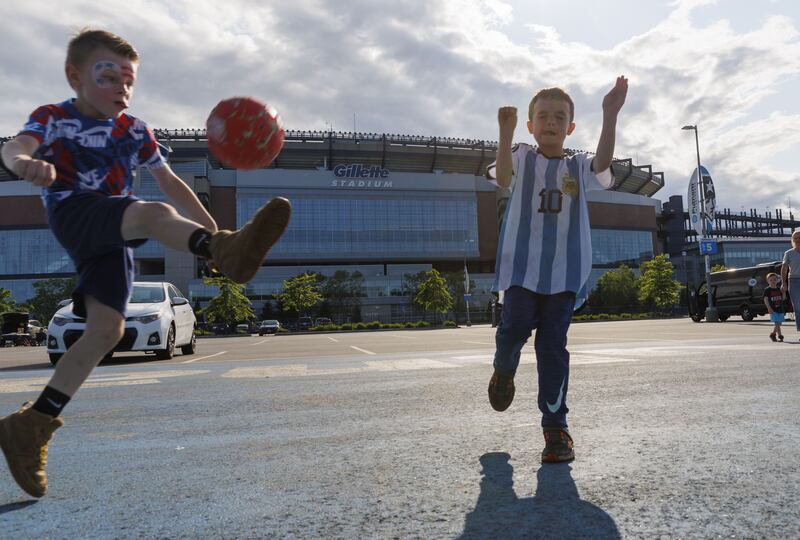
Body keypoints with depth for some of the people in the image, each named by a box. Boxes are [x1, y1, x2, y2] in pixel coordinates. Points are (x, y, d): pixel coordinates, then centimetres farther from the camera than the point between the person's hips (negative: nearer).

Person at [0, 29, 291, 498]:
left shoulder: (136, 132, 16)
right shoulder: (54, 118, 5)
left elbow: (171, 182, 20)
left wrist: (210, 226, 12)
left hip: (112, 236, 5)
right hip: (72, 212, -5)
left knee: (107, 329, -6)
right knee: (153, 214, -34)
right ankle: (227, 251, -65)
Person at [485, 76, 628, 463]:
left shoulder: (578, 166, 12)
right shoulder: (522, 157, 7)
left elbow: (602, 163, -11)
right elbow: (503, 177, -15)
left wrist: (610, 115, -22)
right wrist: (506, 132, -29)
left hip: (564, 269, 1)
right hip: (522, 263, -1)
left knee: (553, 344, -1)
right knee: (515, 327, -10)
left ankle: (555, 425, 7)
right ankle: (504, 371, 28)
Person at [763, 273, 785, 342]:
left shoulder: (779, 289, 10)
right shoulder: (767, 290, -4)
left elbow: (782, 298, 13)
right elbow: (765, 299, -9)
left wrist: (783, 292, -6)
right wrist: (769, 308, -20)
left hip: (780, 309, 5)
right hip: (773, 310, -5)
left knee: (779, 323, 9)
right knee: (776, 323, -14)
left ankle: (773, 334, 25)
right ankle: (780, 336, -11)